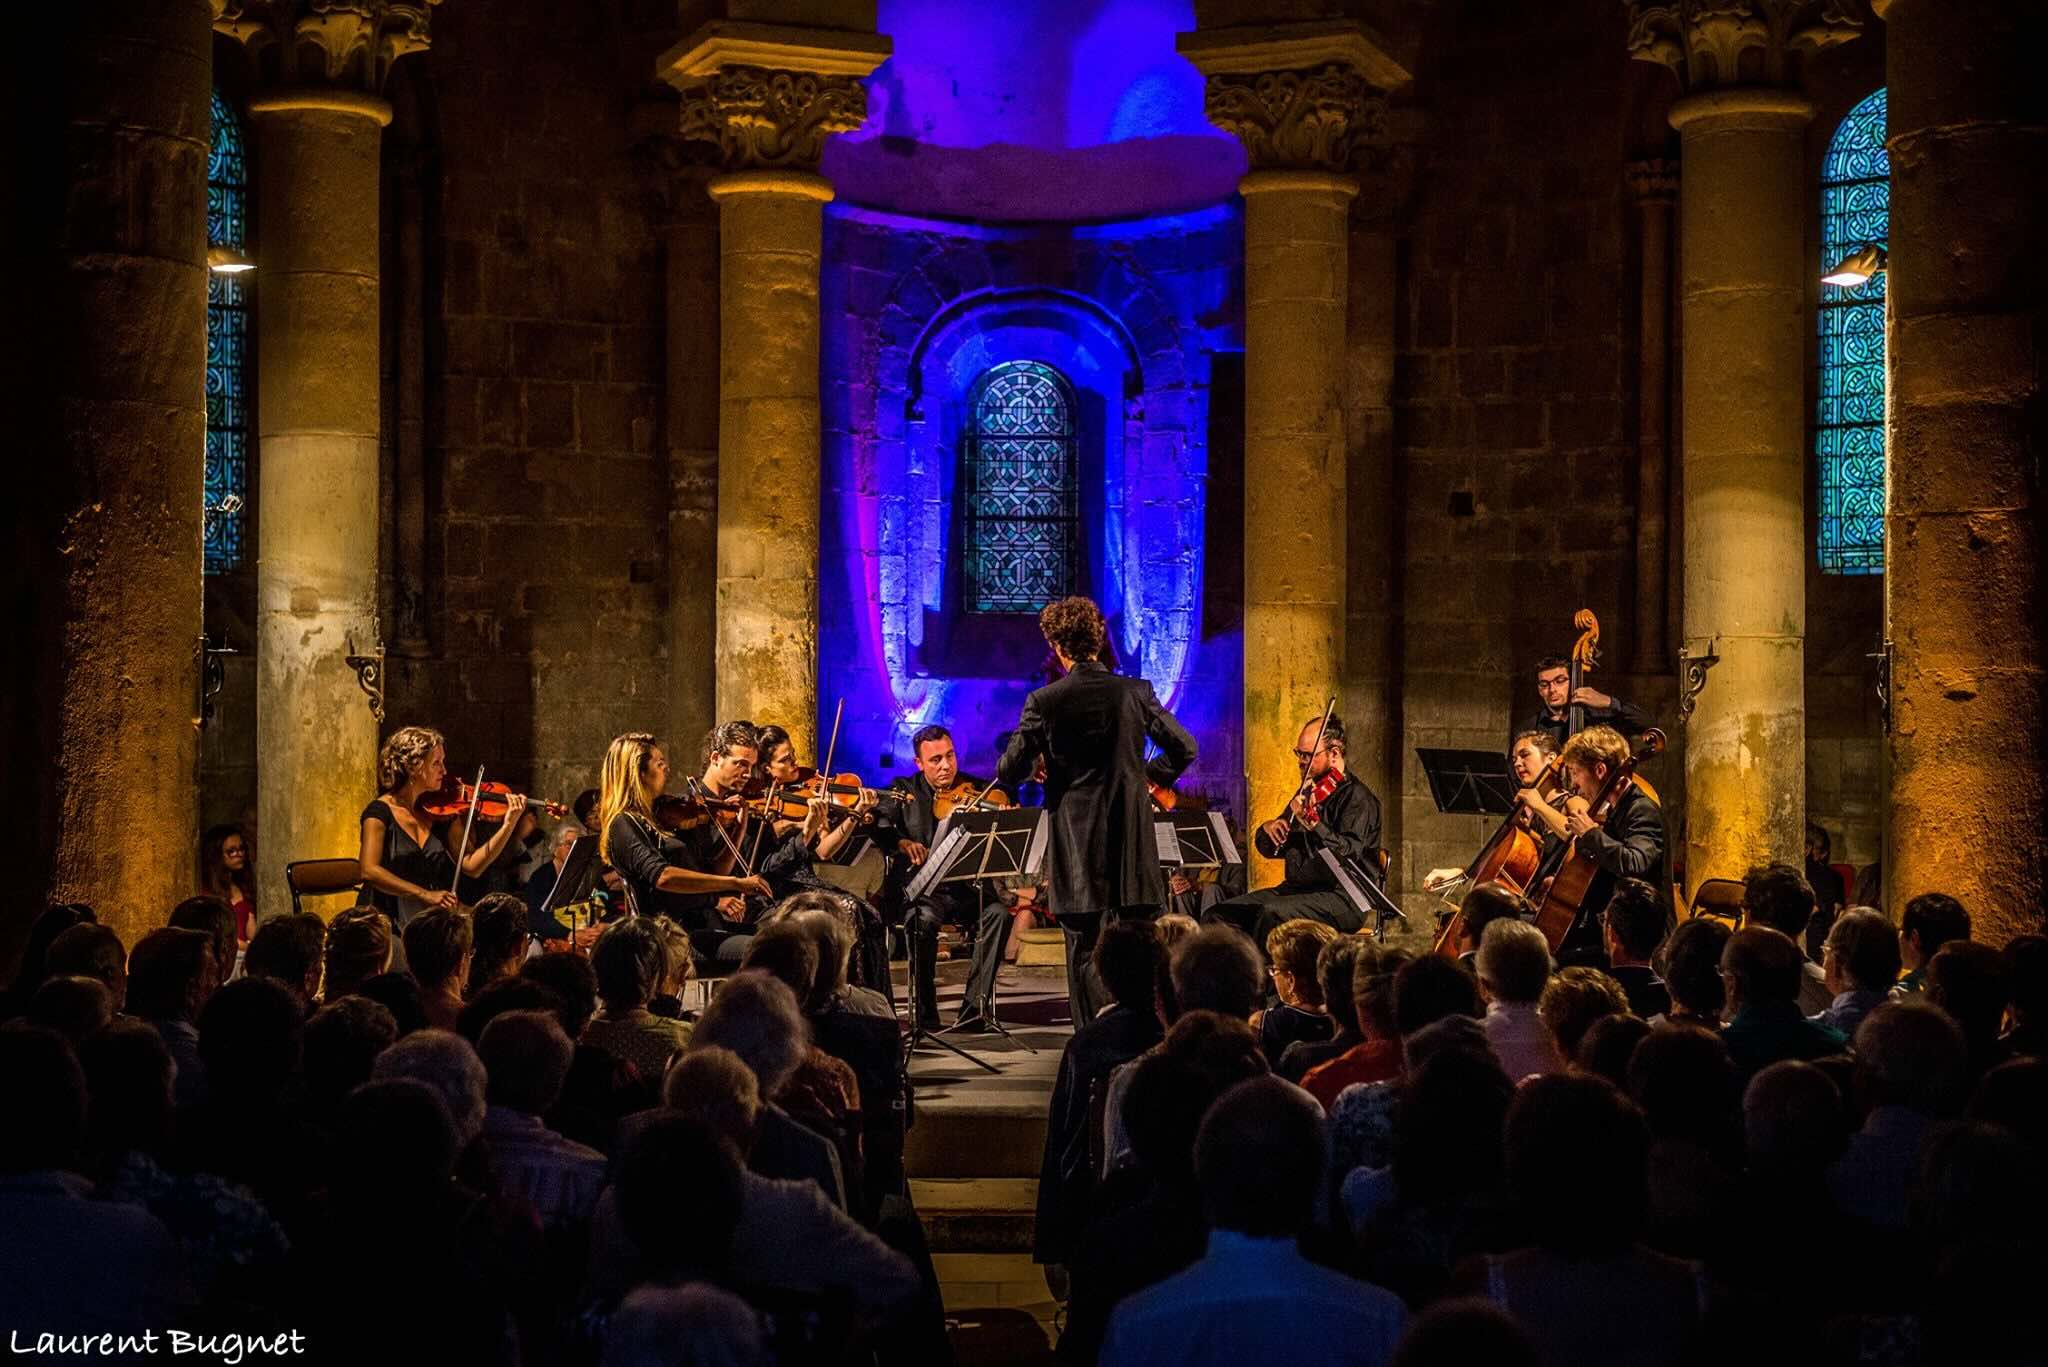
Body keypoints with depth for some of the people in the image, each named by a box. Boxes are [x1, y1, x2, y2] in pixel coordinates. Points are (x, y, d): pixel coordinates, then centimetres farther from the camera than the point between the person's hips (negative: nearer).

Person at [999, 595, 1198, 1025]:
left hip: (1077, 851, -2)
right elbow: (1184, 749, 4)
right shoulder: (1136, 693, -1)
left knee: (1085, 954, 4)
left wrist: (1040, 764, 16)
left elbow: (1011, 771, -5)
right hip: (1131, 850, 2)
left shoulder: (1044, 702, -8)